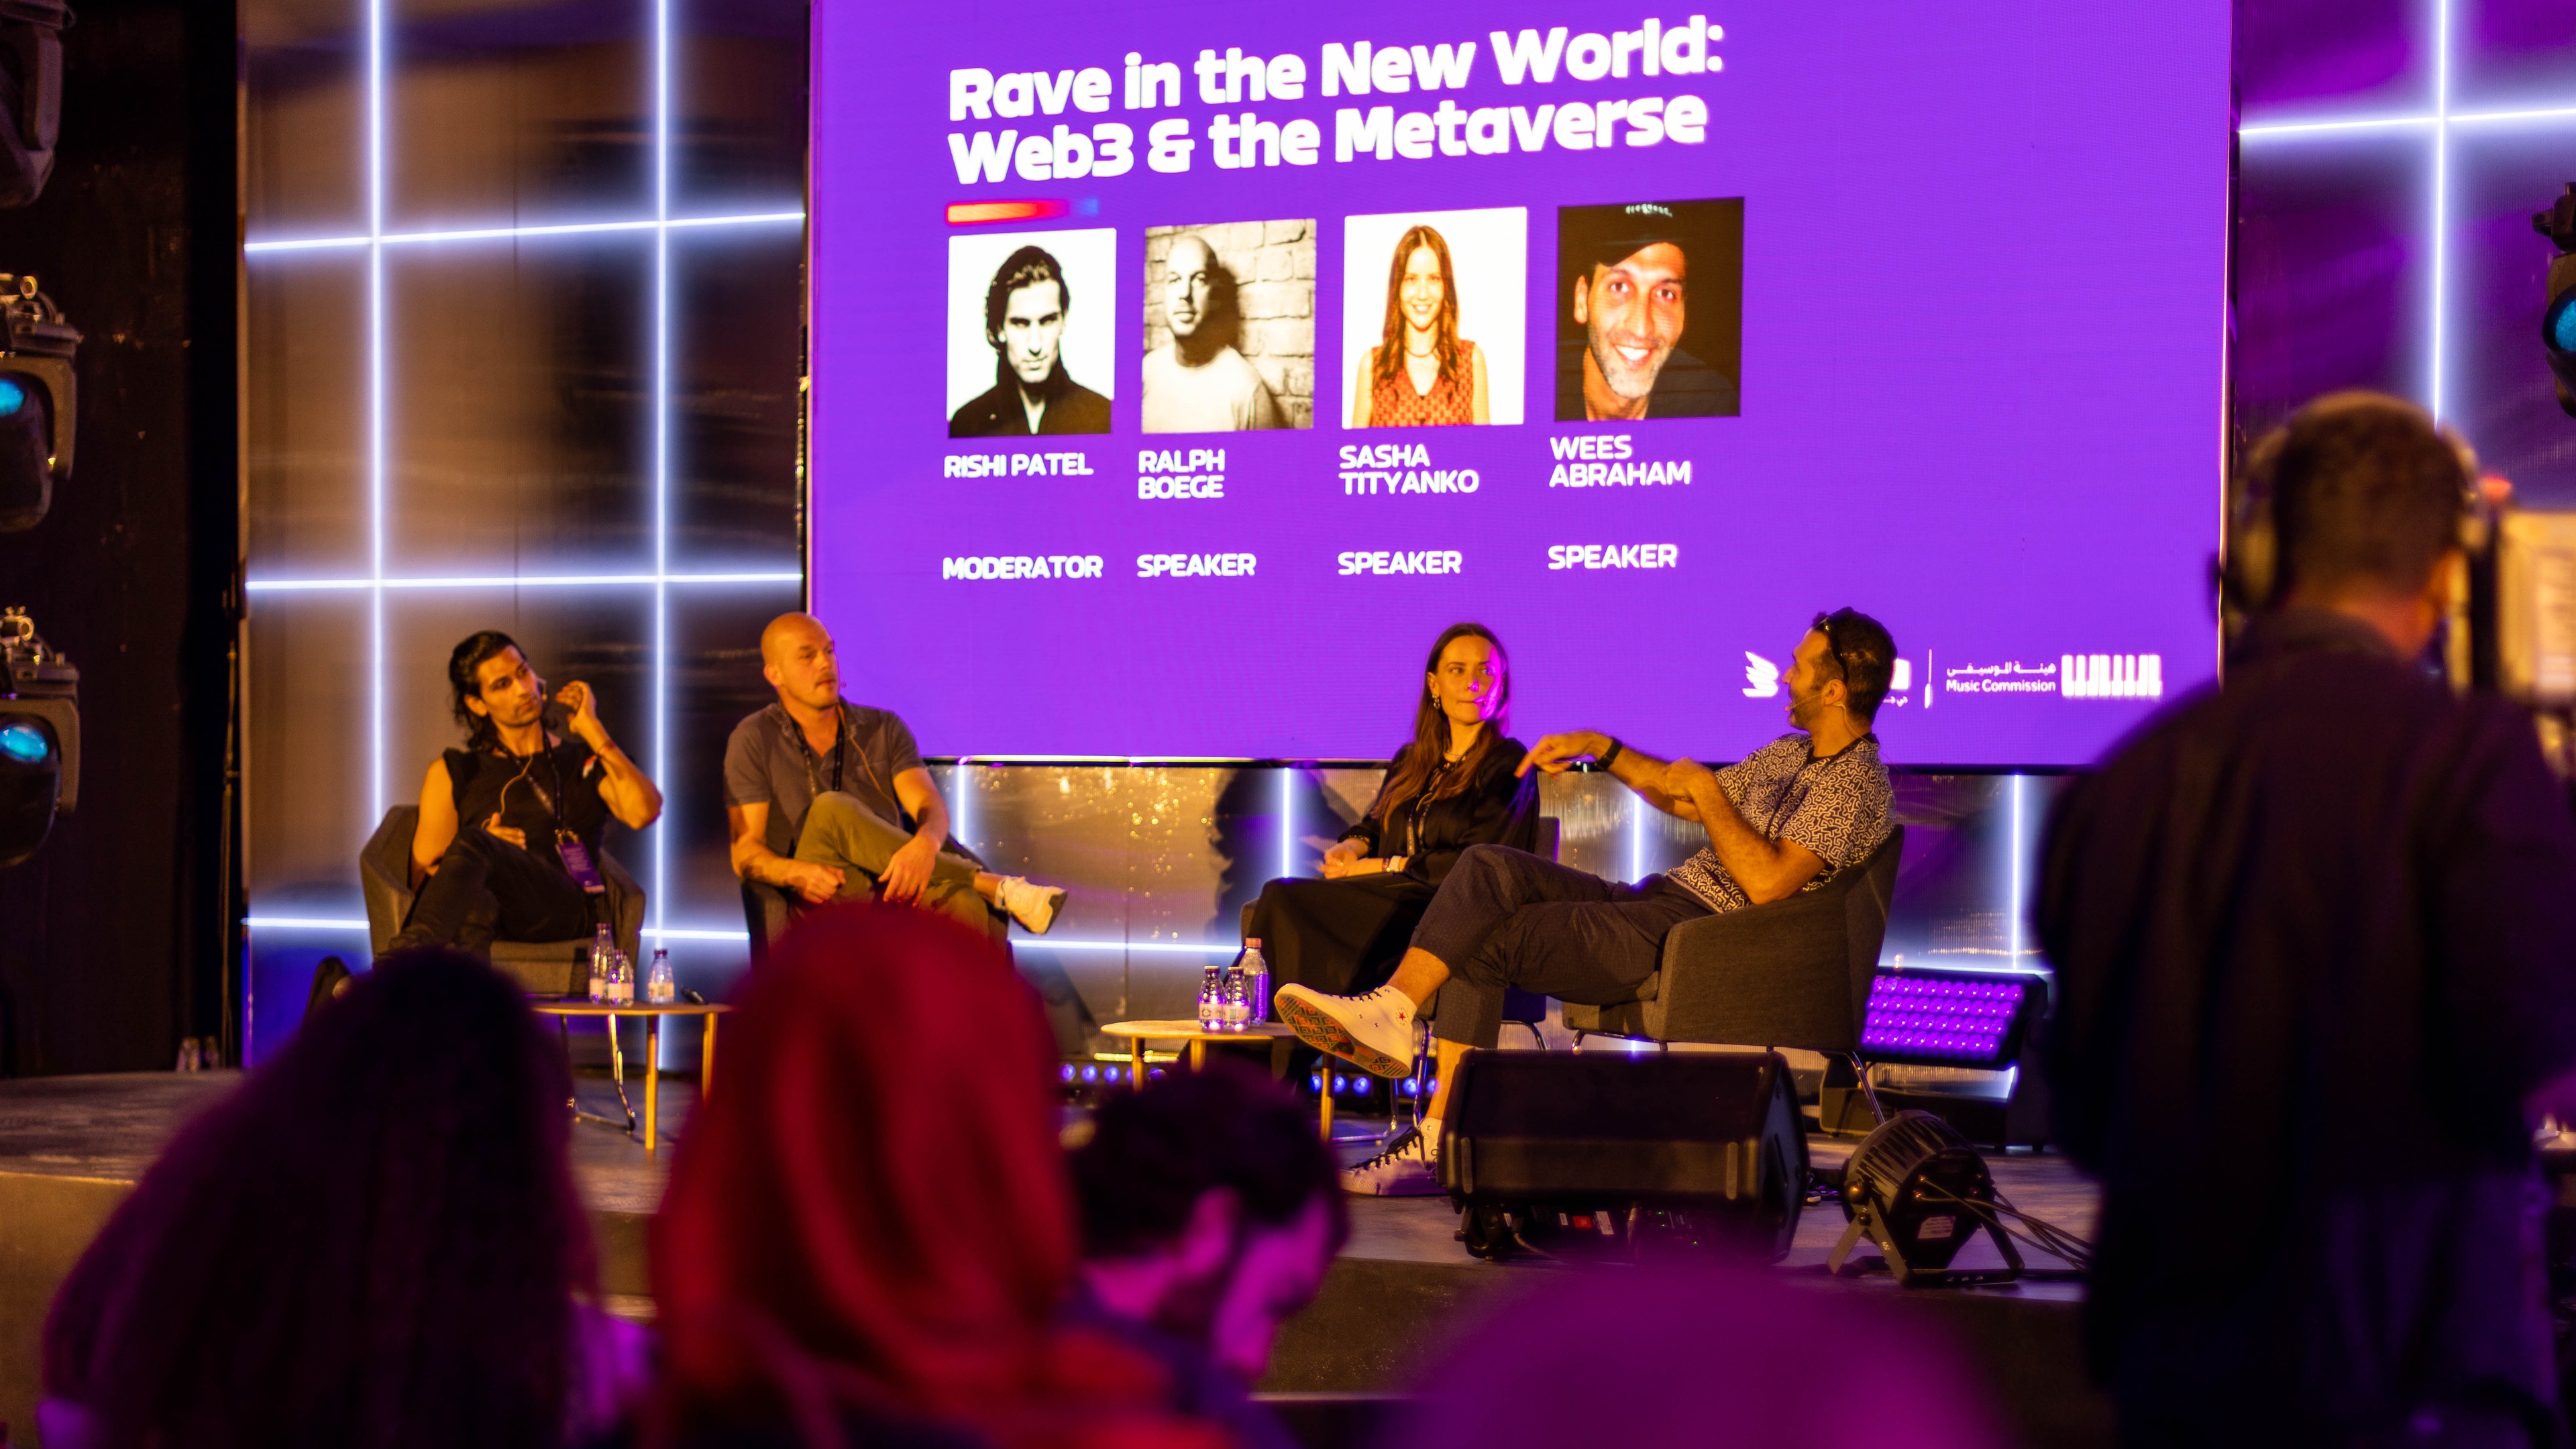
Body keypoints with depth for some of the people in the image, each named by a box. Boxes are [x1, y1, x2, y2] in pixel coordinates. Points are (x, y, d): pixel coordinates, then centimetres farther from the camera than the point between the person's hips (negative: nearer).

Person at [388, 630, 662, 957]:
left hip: (566, 908, -2)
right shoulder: (452, 773, 26)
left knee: (471, 844, -35)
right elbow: (424, 878, 21)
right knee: (475, 905, -40)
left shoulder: (585, 761, 26)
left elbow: (643, 813, 4)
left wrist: (593, 730, 9)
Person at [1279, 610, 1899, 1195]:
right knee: (1491, 866, -9)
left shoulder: (1857, 784, -10)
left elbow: (1767, 882, -23)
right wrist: (1599, 746, 20)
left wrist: (1707, 788, -11)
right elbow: (1686, 801, 31)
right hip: (1656, 899, 9)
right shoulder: (1789, 753, 21)